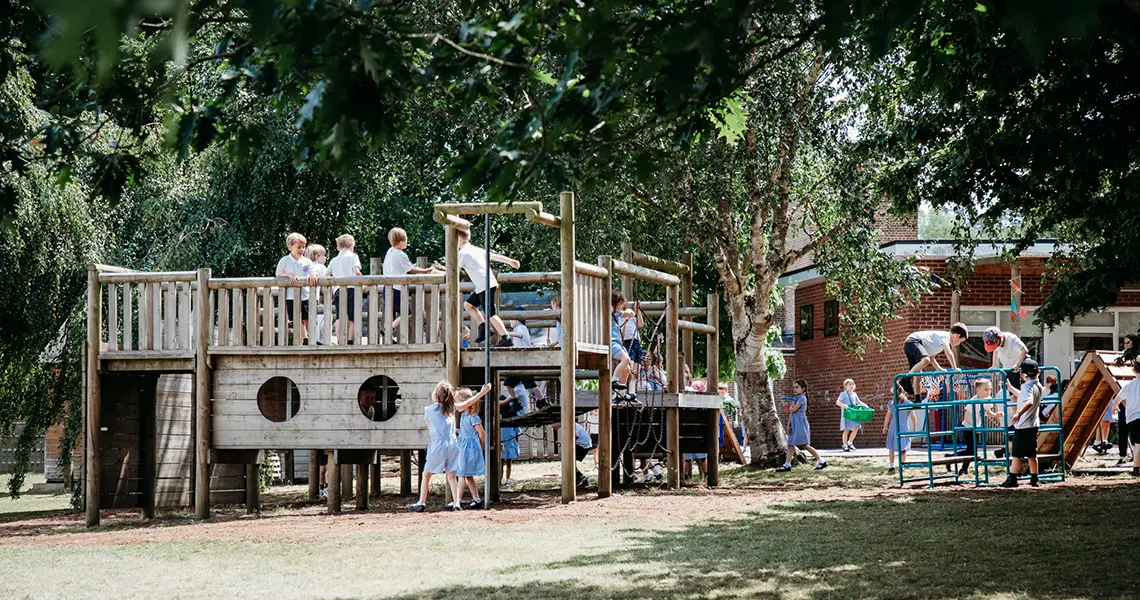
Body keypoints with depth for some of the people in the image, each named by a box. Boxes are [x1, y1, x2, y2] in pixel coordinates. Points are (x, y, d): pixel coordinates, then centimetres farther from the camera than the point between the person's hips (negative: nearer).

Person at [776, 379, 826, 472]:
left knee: (805, 445, -8)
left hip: (801, 424, -9)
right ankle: (787, 465, 5)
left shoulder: (802, 398, -10)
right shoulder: (795, 399, 16)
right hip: (794, 425, 9)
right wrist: (788, 424, 7)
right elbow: (791, 413, 15)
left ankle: (821, 461, -3)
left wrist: (790, 408, 6)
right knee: (790, 445, 5)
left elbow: (793, 410, -17)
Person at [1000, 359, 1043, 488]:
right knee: (1031, 454, 13)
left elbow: (1029, 402, -37)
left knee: (1016, 454, -3)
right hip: (1033, 424, 8)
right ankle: (1034, 479, 15)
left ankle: (1012, 480, -3)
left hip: (1023, 425, -8)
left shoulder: (1027, 386, -17)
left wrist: (1019, 413, -48)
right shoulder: (1038, 386, 10)